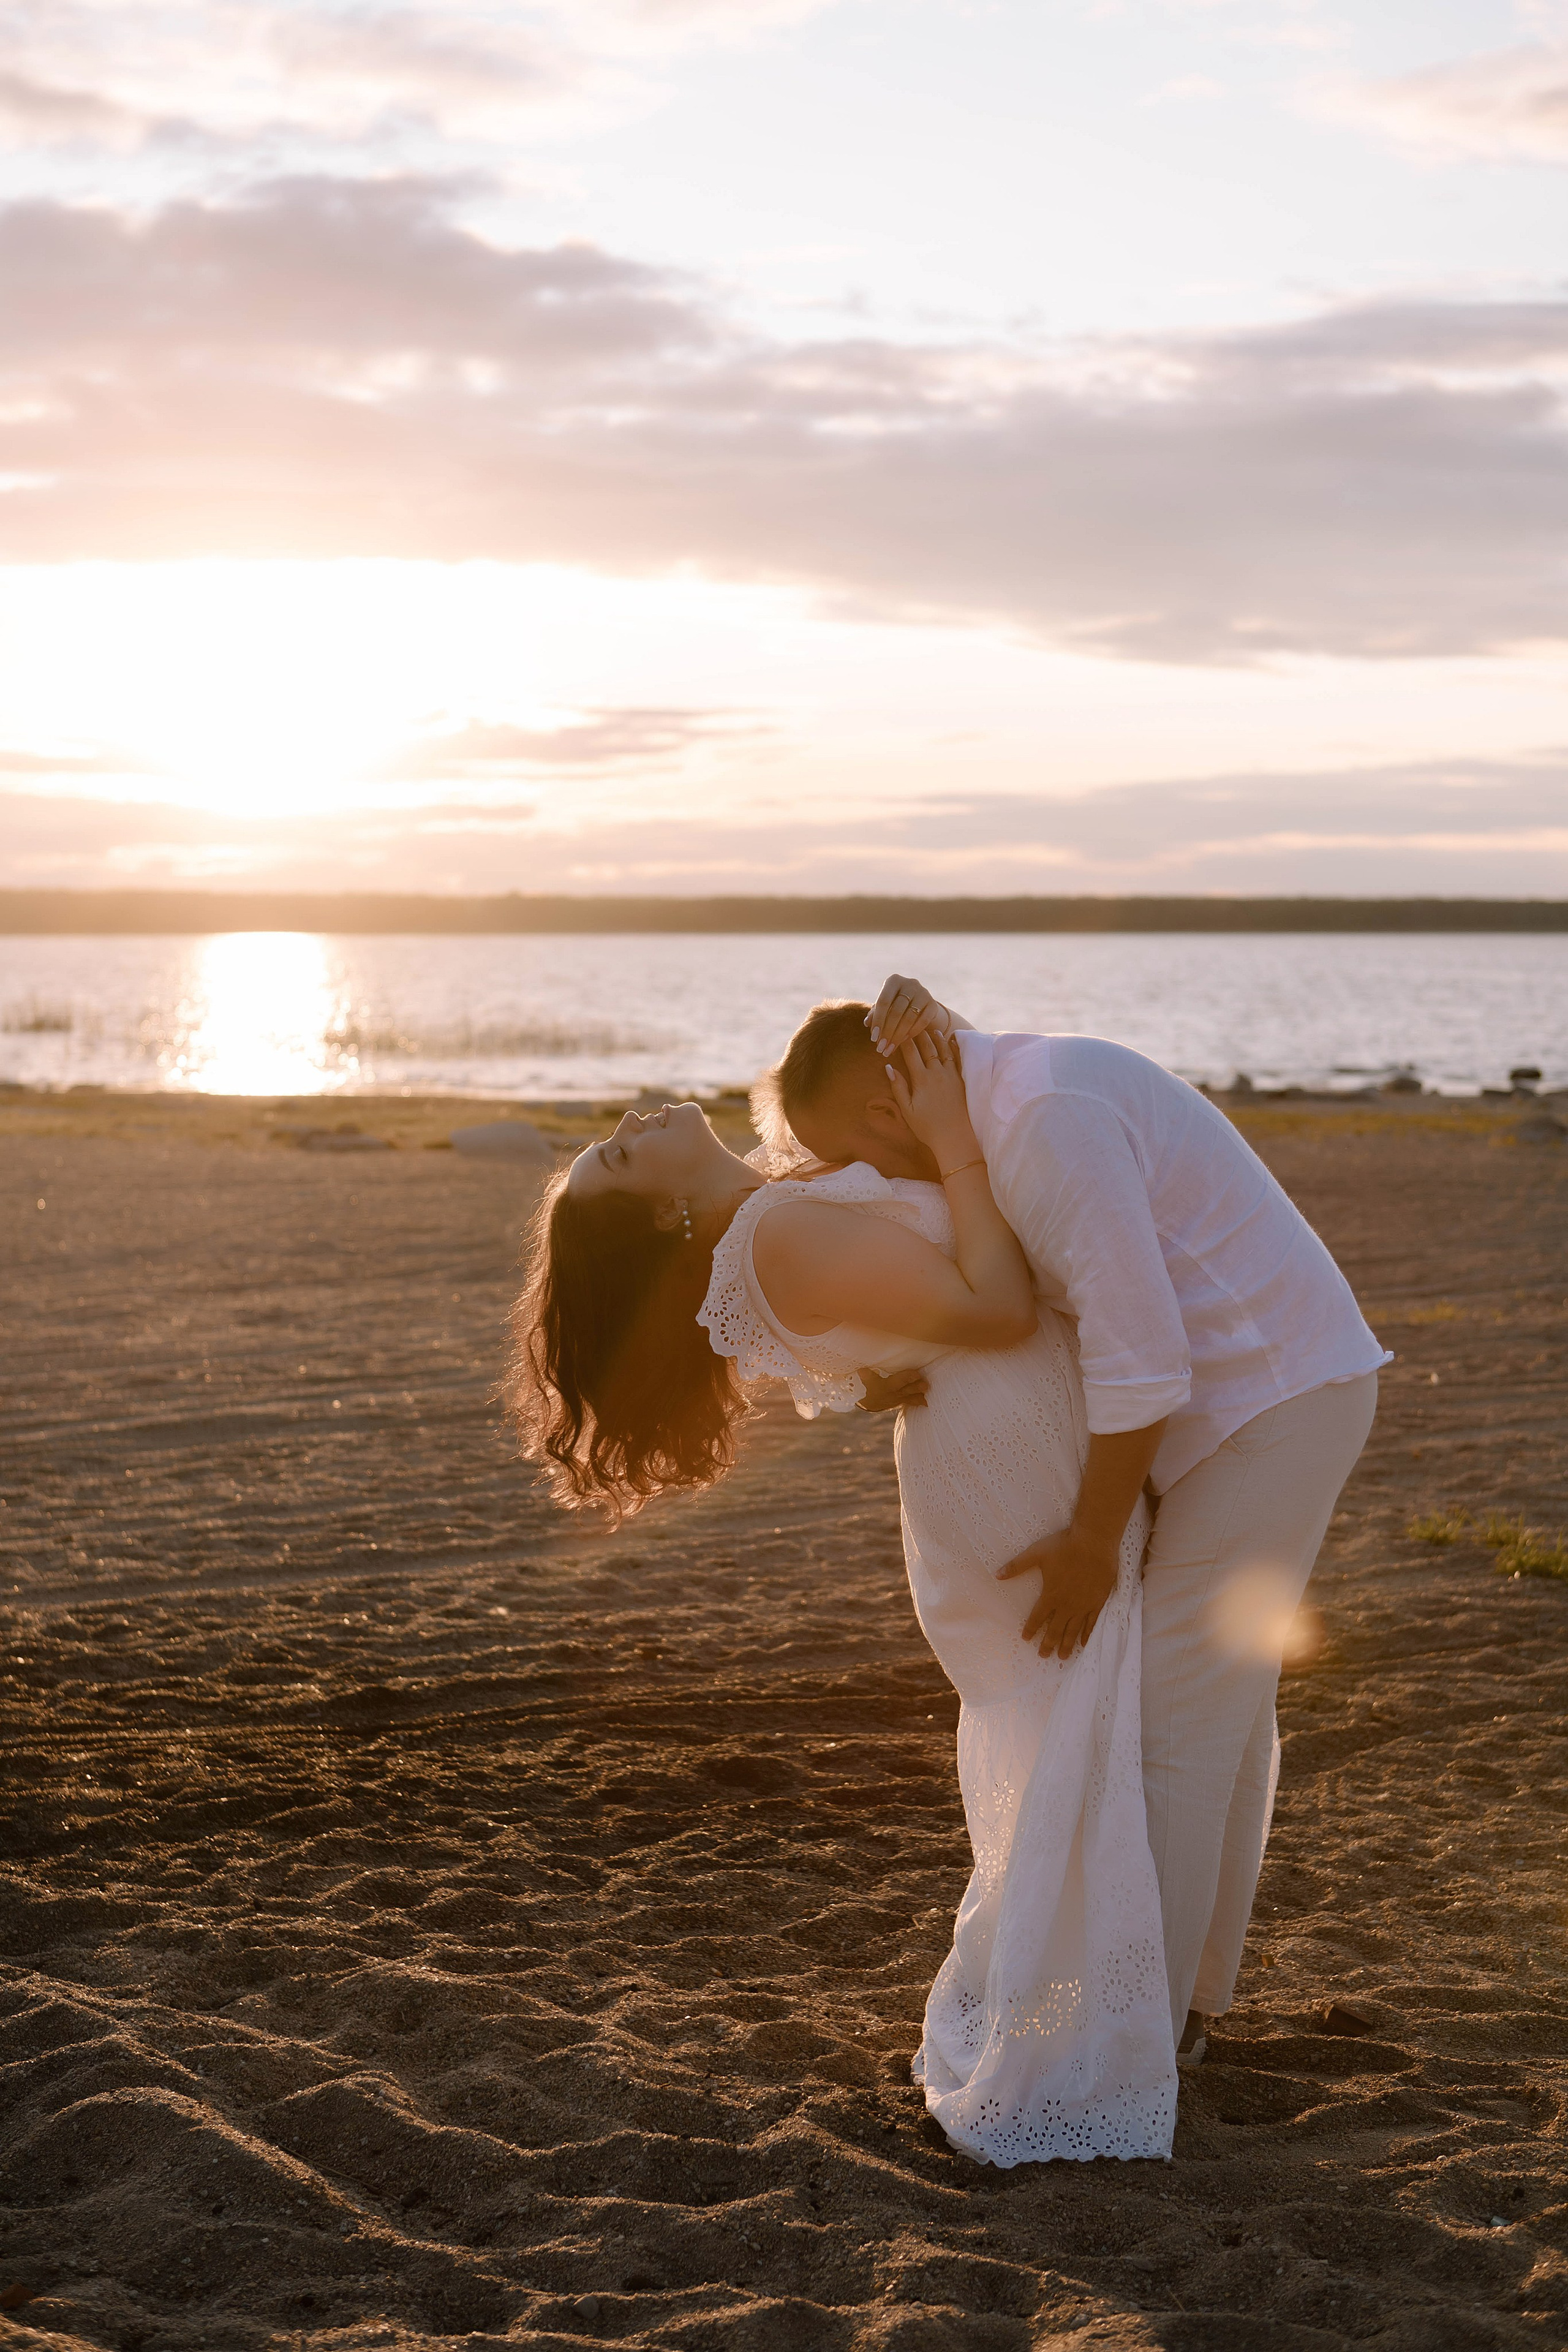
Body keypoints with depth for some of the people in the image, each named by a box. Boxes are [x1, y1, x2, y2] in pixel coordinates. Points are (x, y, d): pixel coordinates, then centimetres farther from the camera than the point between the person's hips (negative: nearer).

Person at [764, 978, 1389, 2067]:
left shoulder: (1042, 1119, -23)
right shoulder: (1022, 1090, 11)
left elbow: (1138, 1347, -26)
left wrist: (1092, 1542, -19)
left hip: (1269, 1406, -11)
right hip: (1265, 1394, 11)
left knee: (1171, 1720, -3)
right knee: (1222, 1703, 17)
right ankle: (1188, 1993, 28)